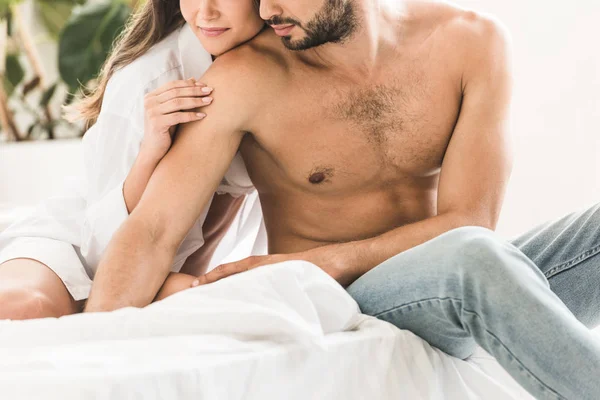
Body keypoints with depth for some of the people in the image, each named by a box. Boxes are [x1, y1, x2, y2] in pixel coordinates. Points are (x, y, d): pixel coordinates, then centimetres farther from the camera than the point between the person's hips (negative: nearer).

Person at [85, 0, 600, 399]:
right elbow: (152, 232, -14)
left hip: (463, 288, 4)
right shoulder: (248, 78, -10)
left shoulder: (471, 42, -4)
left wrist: (318, 264, -18)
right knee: (475, 255, -35)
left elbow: (467, 219, -9)